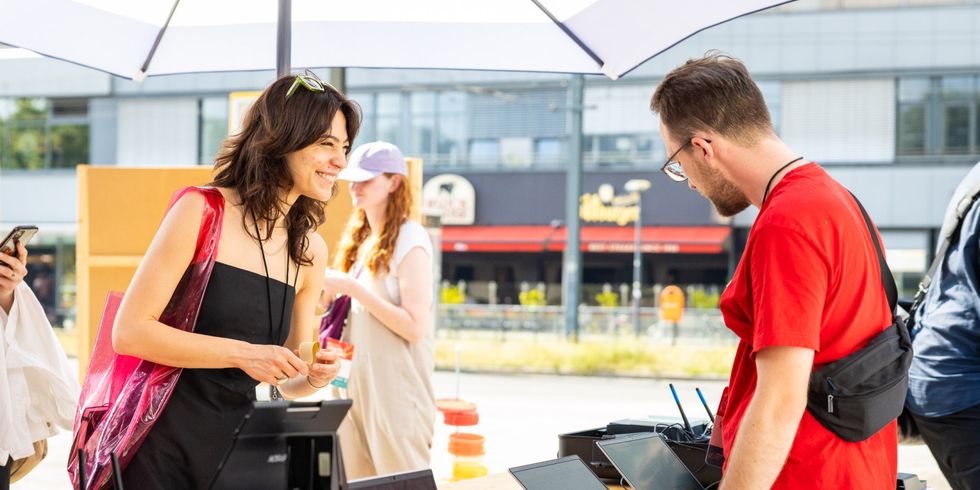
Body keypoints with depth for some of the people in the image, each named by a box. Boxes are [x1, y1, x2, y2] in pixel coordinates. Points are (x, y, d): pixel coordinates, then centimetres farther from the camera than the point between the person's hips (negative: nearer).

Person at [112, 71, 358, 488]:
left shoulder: (311, 251, 9)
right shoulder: (202, 212, -8)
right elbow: (129, 332, -13)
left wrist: (314, 377, -7)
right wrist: (242, 353, -18)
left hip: (237, 449, 6)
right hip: (163, 449, -6)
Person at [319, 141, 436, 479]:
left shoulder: (409, 240, -10)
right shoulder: (360, 239, 13)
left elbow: (415, 327, -18)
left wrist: (353, 287, -19)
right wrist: (329, 295, 1)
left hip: (397, 386, -8)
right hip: (354, 384, 8)